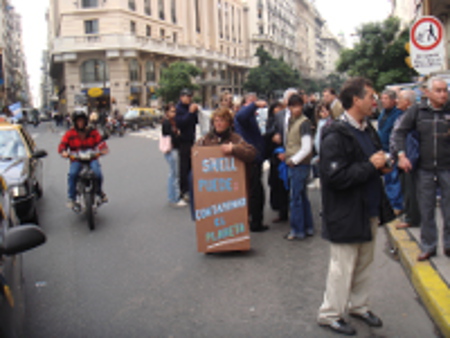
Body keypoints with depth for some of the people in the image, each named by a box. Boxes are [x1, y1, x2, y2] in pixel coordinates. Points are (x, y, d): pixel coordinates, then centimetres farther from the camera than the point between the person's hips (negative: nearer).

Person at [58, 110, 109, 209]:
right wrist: (63, 152, -24)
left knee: (98, 173, -27)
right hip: (76, 160, 0)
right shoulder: (69, 133, 5)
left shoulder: (93, 132, 8)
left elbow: (101, 143, 0)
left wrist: (103, 150, -23)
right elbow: (62, 145, -1)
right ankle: (71, 198, -15)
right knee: (72, 174, -31)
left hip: (92, 159, 0)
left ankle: (99, 191, 6)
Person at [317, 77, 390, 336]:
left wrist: (382, 165, 2)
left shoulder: (368, 129, 8)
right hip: (347, 215, -8)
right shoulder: (336, 136, -20)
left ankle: (359, 305, 37)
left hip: (369, 210, 9)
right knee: (343, 266, 4)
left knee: (365, 263, 19)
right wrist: (370, 166, -21)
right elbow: (335, 177, -27)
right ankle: (330, 314, 20)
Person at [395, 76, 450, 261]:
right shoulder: (417, 111, 0)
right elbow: (400, 132, 4)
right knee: (426, 211, 9)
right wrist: (401, 155, -7)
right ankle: (428, 247, 21)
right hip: (425, 169, 1)